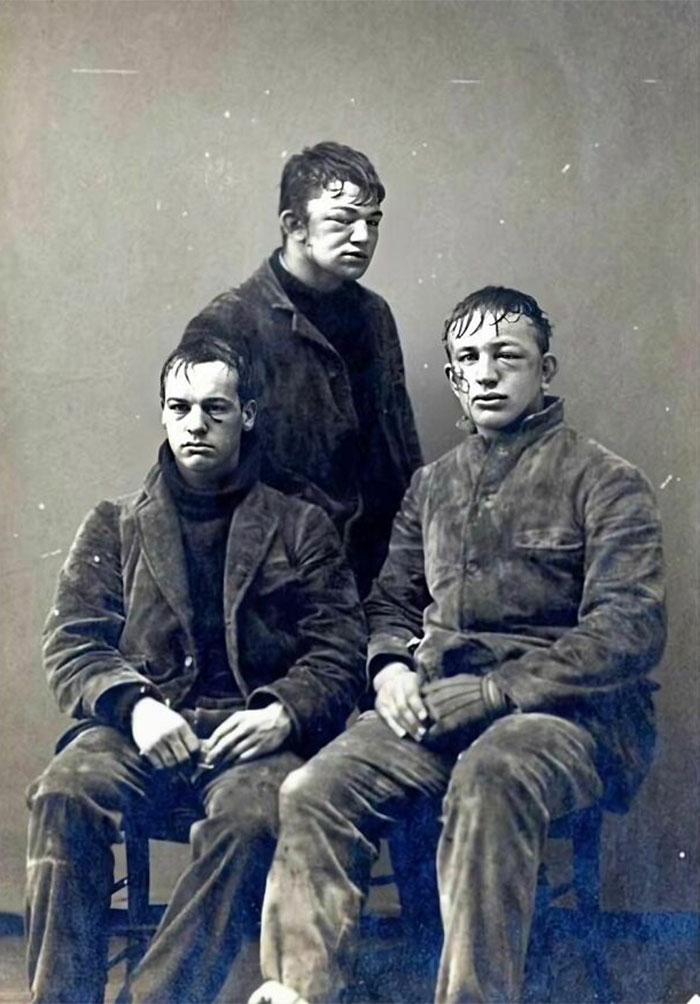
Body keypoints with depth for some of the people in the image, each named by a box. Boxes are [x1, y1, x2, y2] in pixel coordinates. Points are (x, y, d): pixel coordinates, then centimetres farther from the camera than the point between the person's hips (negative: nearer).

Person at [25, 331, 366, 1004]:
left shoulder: (300, 528, 17)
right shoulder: (115, 527, 20)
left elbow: (340, 649, 8)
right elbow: (71, 644, 9)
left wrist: (285, 712, -13)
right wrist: (133, 704, -11)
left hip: (251, 733, -1)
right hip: (141, 729, 2)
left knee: (254, 815, -36)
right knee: (64, 792, -32)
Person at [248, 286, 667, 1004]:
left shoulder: (603, 481, 3)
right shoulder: (431, 486, 21)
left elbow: (629, 629, -8)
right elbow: (390, 600, 25)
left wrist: (493, 691, -15)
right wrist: (391, 664, 0)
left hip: (564, 710, -4)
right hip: (436, 703, 5)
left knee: (489, 775, -39)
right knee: (313, 792, -23)